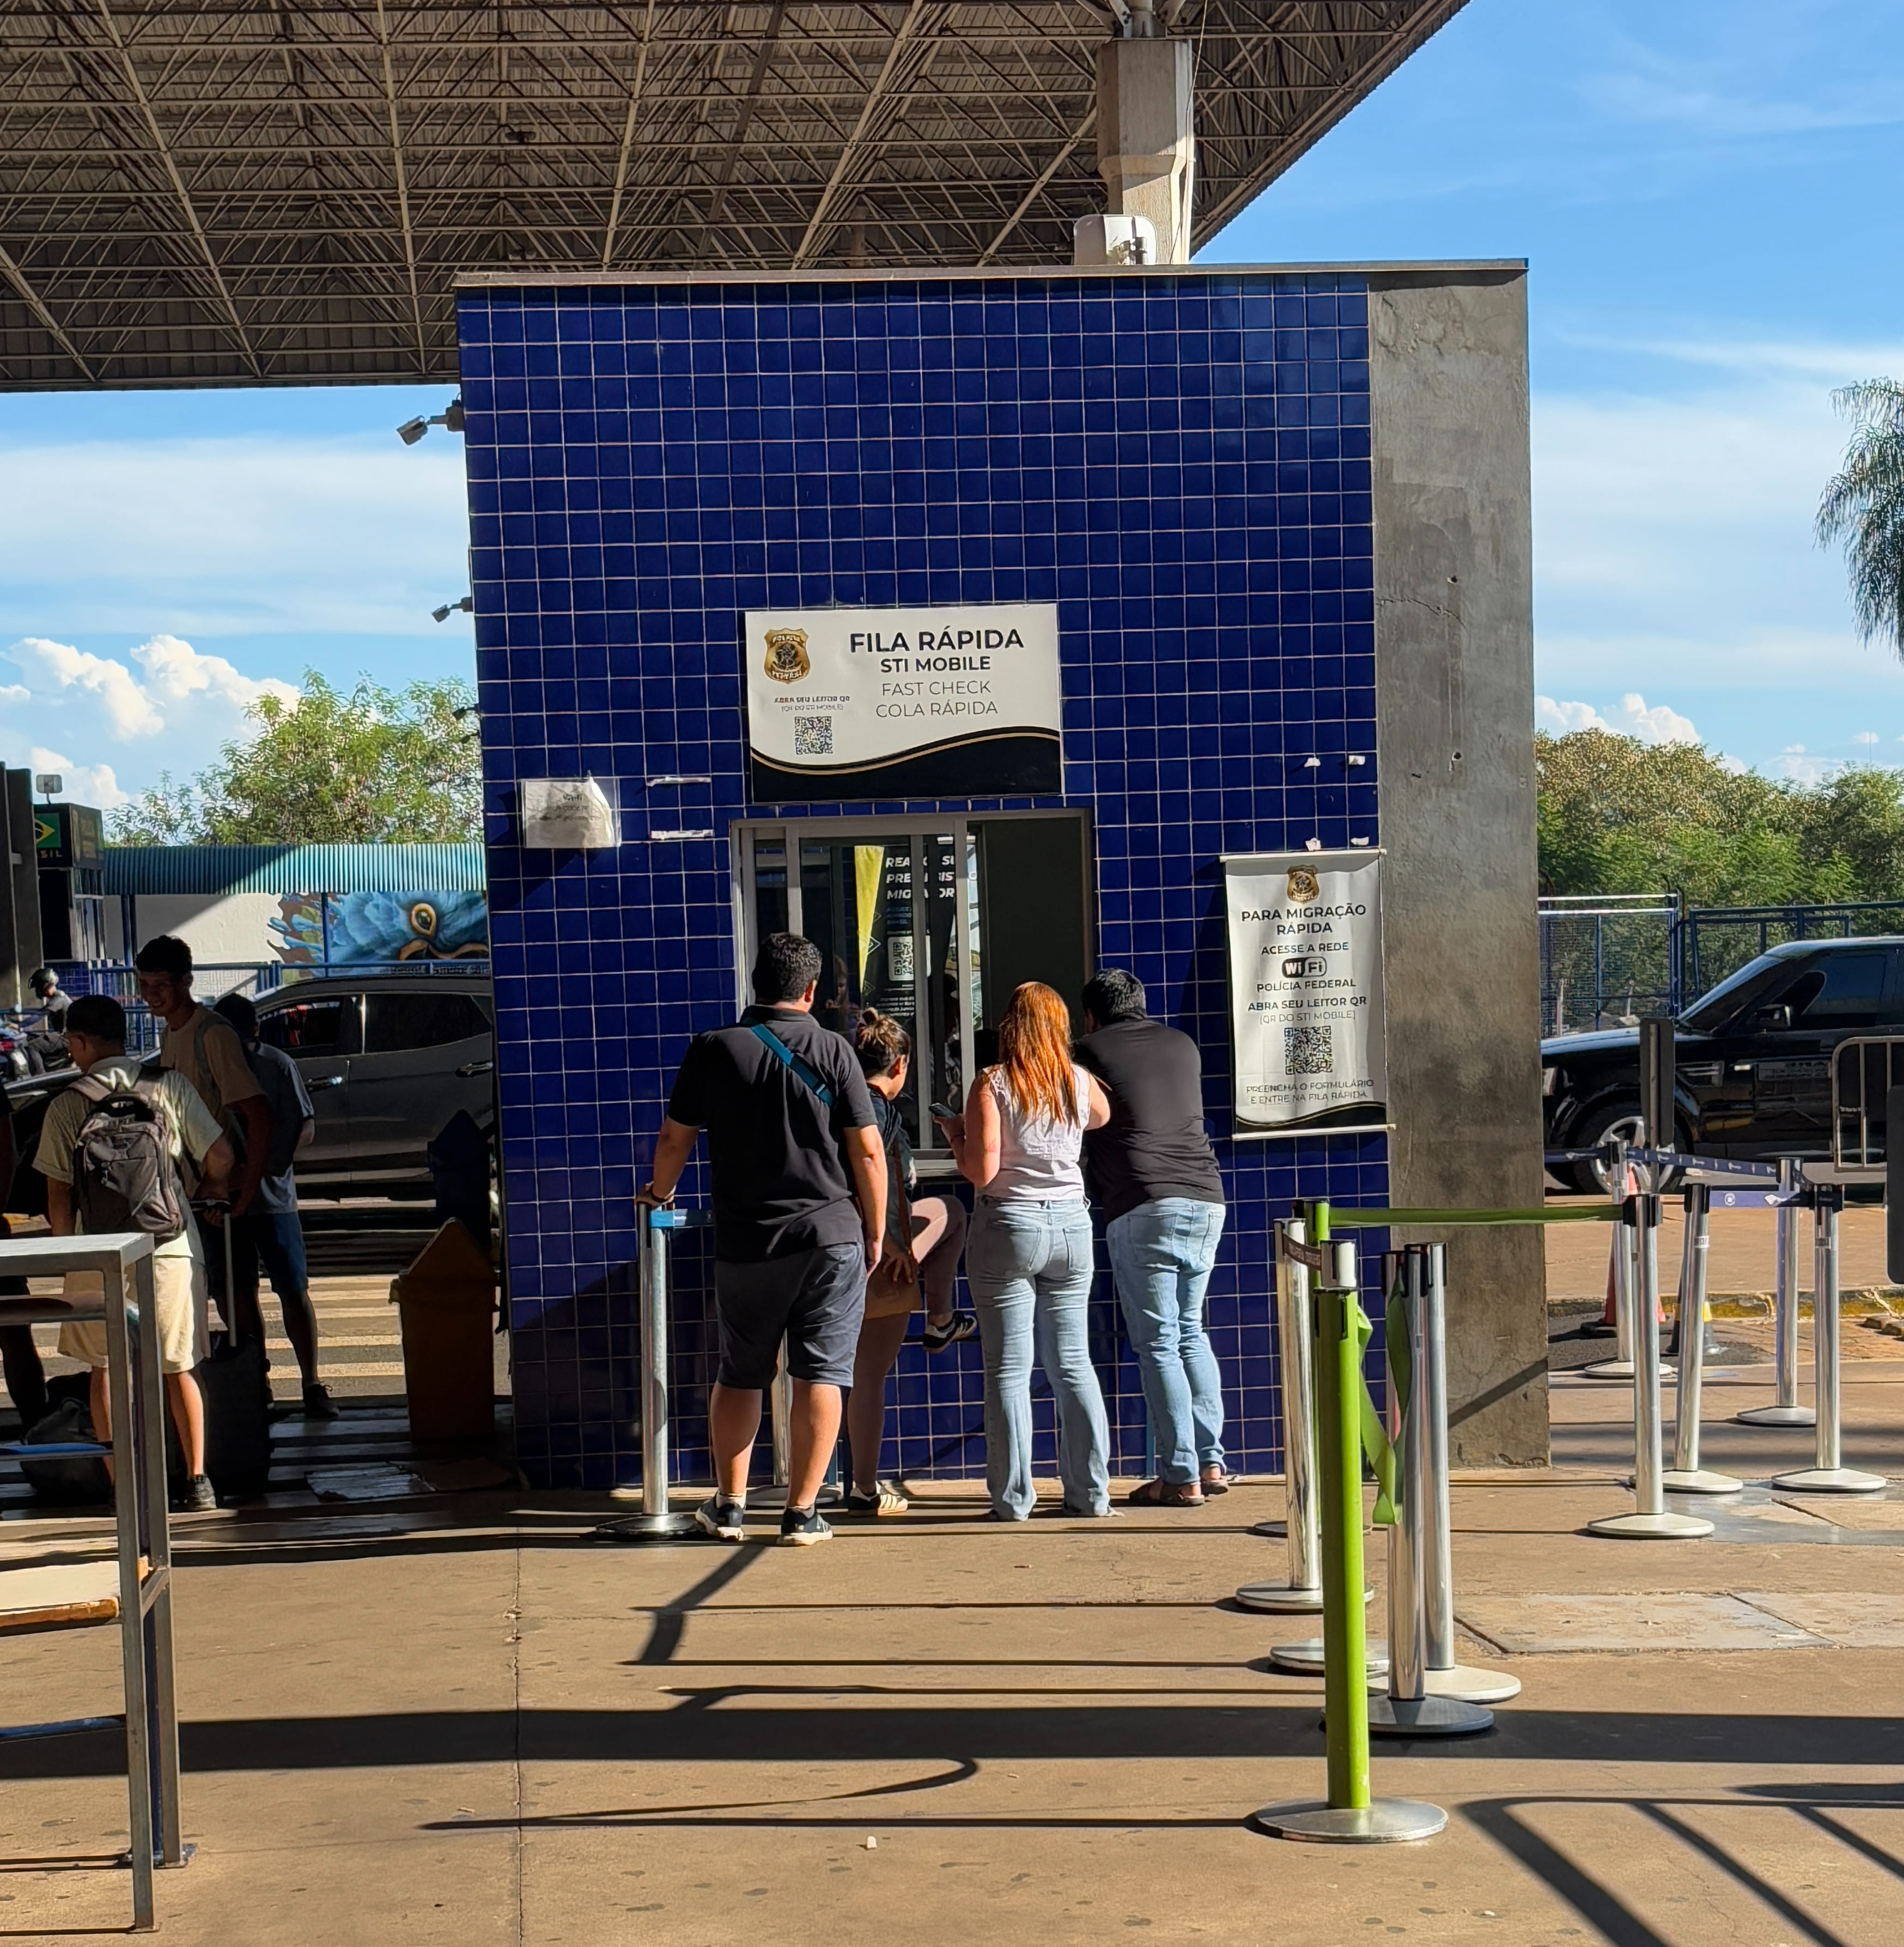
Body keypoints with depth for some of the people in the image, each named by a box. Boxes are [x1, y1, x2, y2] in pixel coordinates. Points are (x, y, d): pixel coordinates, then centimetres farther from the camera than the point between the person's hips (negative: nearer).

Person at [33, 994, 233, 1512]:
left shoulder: (67, 1106, -3)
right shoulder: (170, 1086, -2)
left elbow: (58, 1197, -1)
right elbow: (220, 1158, -3)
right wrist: (208, 1190, 19)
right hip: (170, 1247, 1)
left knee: (105, 1370, 14)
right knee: (178, 1370, 15)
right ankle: (198, 1479, 11)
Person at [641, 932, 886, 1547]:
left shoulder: (715, 1050, 0)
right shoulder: (834, 1051, -3)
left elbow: (674, 1139, 6)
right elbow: (868, 1151, -4)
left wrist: (659, 1193, 26)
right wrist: (875, 1234, 7)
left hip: (746, 1243, 1)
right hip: (832, 1239, -1)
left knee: (739, 1375, 14)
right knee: (820, 1376, 3)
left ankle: (731, 1504, 17)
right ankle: (802, 1512, 2)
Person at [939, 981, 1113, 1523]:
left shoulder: (991, 1084, -10)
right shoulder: (1081, 1082, 3)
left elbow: (982, 1172, -14)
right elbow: (1102, 1117, 27)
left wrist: (956, 1135, 4)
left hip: (1009, 1228, -4)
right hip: (1071, 1224, 4)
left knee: (1009, 1369, 1)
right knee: (1073, 1363, 11)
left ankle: (1014, 1496, 3)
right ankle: (1090, 1490, 12)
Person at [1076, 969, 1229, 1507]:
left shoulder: (1090, 1053, 5)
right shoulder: (1183, 1046, 18)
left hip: (1144, 1209, -5)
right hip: (1206, 1200, 5)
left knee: (1158, 1342, -2)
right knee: (1190, 1329, 18)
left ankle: (1181, 1477, -4)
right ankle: (1211, 1462, 14)